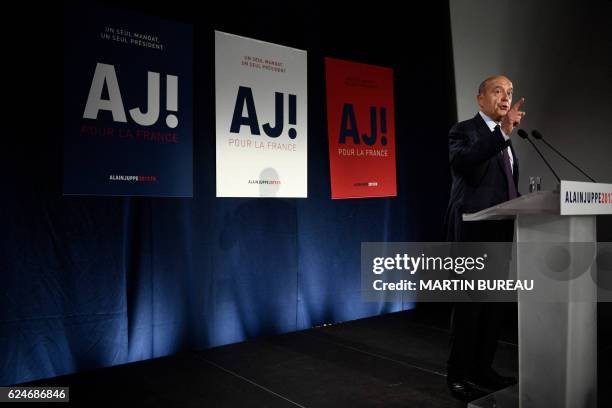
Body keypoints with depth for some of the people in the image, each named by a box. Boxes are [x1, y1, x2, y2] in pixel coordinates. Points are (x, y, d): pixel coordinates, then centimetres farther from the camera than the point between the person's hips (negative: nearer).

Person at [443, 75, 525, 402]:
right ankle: (458, 375, 8)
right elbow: (461, 162, -28)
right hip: (473, 231, -8)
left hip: (500, 231, 8)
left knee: (494, 303, 11)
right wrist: (503, 132, -35)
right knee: (469, 303, -3)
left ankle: (482, 369, 23)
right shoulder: (464, 131, -5)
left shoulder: (503, 139, 19)